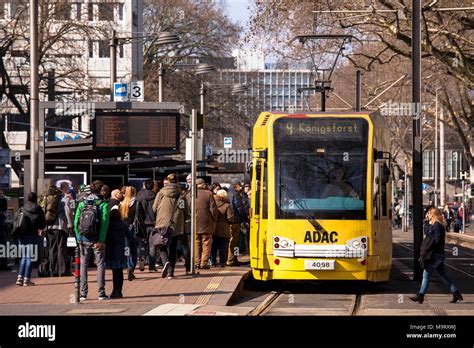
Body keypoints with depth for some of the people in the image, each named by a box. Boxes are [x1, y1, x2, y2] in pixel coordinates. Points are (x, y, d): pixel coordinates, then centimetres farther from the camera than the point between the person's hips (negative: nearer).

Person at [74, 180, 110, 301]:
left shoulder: (82, 203, 3)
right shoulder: (103, 204, -6)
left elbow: (76, 222, 1)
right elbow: (104, 223, -14)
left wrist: (79, 238, 7)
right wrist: (101, 240, -15)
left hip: (84, 239, 2)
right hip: (97, 239, -2)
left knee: (83, 265, 9)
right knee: (100, 265, 6)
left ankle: (83, 293, 5)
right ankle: (101, 293, 2)